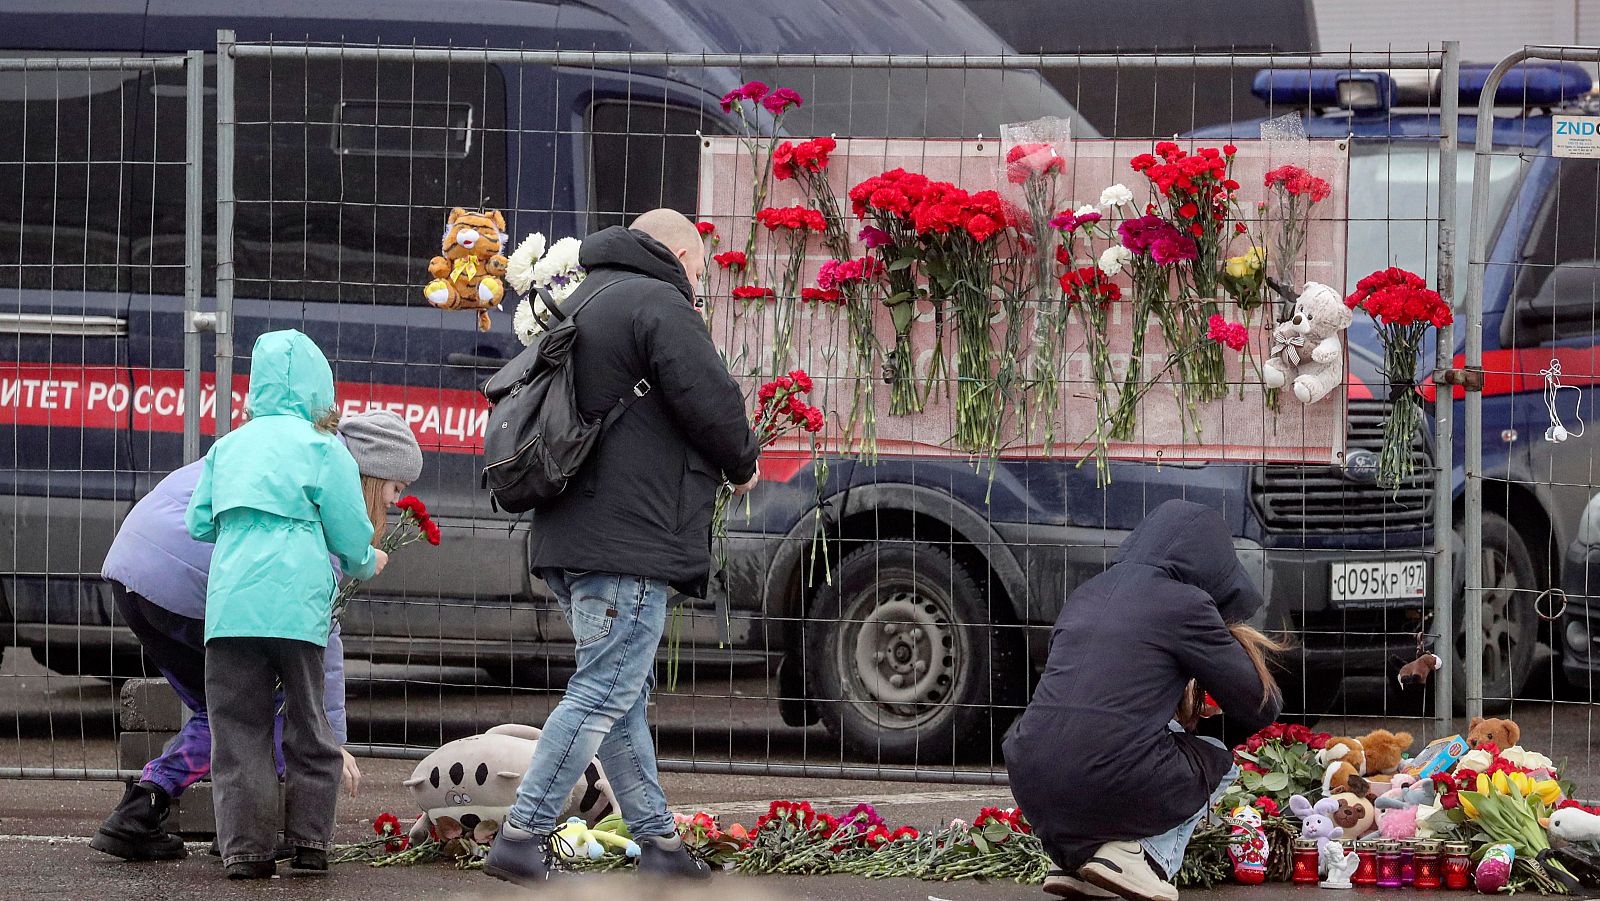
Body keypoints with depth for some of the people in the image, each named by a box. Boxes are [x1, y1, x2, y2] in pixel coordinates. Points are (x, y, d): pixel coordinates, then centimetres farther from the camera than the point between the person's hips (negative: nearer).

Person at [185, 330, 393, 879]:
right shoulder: (321, 447, 6)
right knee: (308, 726, 10)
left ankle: (246, 848, -3)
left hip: (229, 602, 2)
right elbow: (350, 534, 6)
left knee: (239, 729, 3)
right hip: (297, 602, -2)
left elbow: (198, 523, 18)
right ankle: (310, 841, 11)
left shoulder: (229, 445, 17)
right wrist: (368, 565, 29)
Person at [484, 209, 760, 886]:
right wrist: (743, 463, 4)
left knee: (623, 697, 14)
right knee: (603, 695, -9)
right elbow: (711, 403, -18)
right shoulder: (660, 303, -9)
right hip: (631, 541, -10)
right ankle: (521, 841, -12)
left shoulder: (581, 301, 22)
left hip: (571, 539, 10)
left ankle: (659, 845, 19)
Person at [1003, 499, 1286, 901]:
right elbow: (1259, 709, 5)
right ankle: (1143, 856, -1)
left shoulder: (1085, 594, 19)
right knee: (1219, 761, 26)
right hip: (1111, 788, -6)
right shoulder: (1186, 604, -1)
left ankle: (1076, 857, 13)